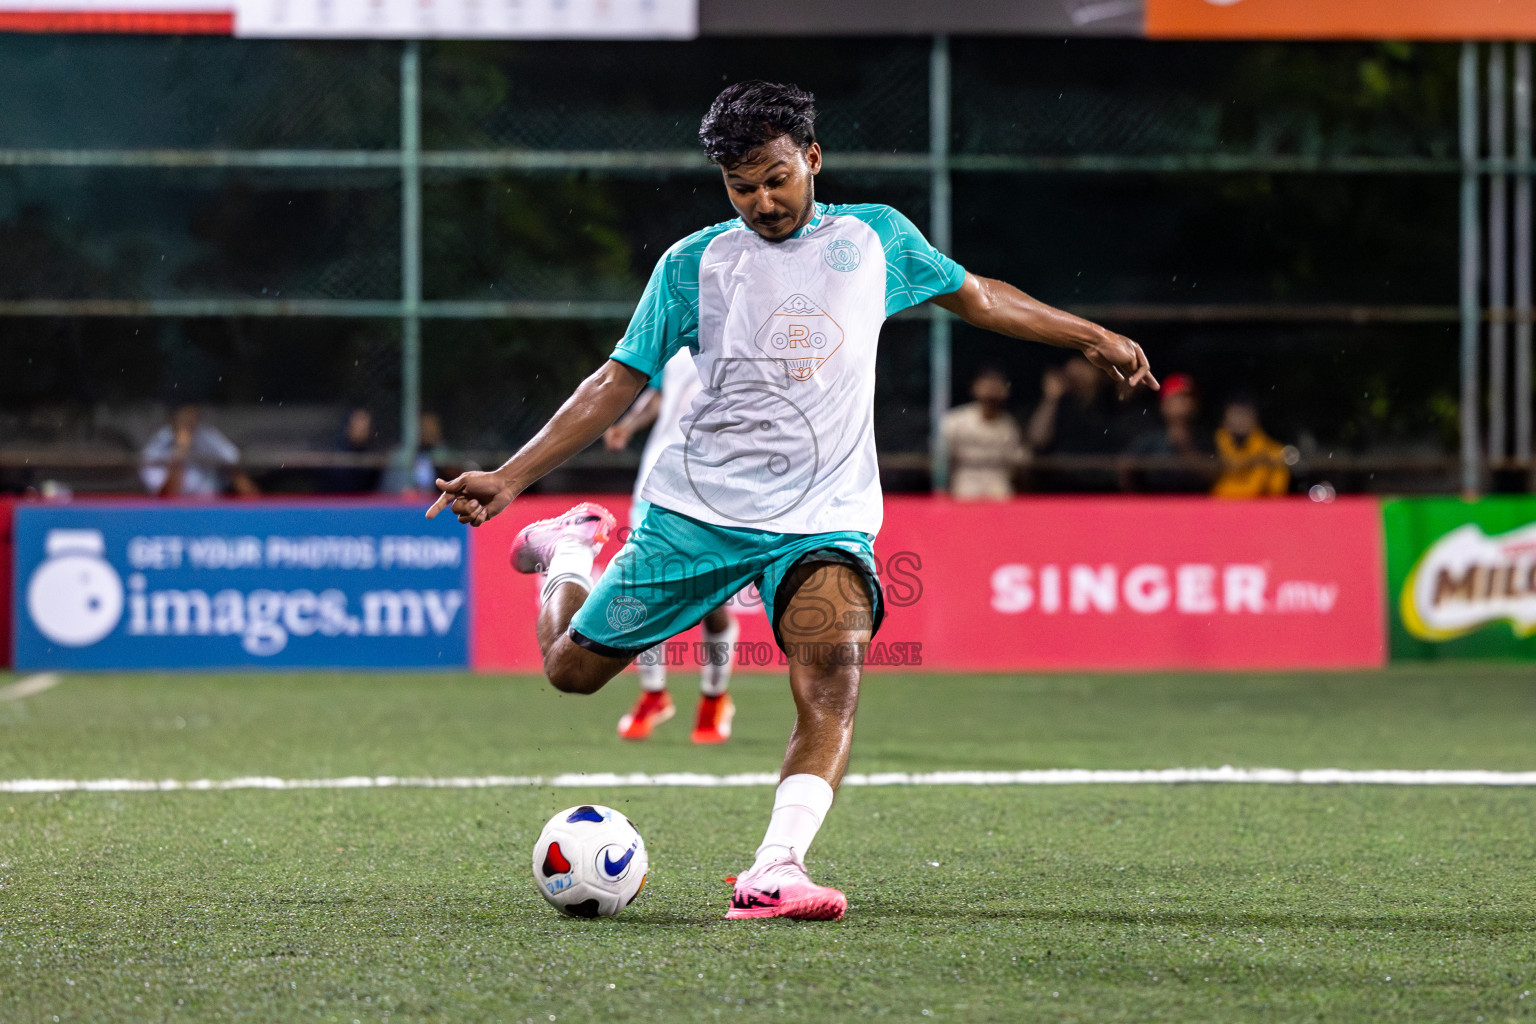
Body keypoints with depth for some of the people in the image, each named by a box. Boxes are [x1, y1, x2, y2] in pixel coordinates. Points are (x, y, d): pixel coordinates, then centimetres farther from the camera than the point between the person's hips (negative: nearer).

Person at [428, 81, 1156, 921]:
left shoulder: (874, 238, 7)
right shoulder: (695, 263, 2)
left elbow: (976, 297, 24)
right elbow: (620, 381, 3)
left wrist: (1090, 337, 23)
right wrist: (510, 477, -5)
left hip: (824, 520, 0)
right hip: (696, 510, 0)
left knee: (833, 670, -28)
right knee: (573, 666, 6)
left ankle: (776, 871, -39)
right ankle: (572, 550, 40)